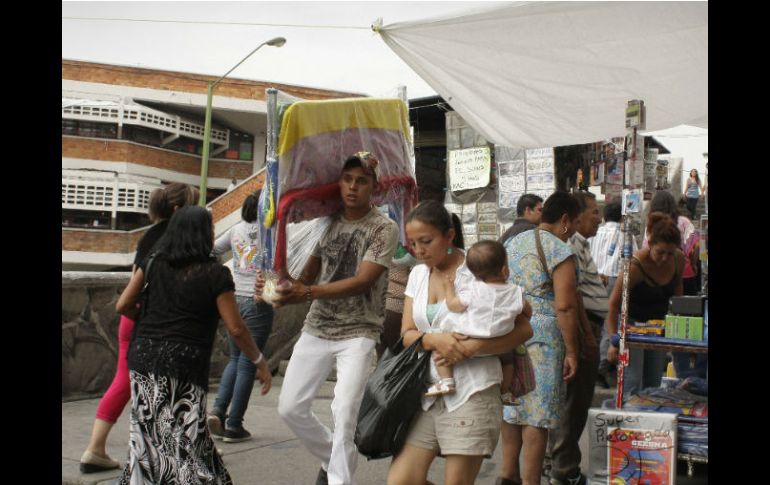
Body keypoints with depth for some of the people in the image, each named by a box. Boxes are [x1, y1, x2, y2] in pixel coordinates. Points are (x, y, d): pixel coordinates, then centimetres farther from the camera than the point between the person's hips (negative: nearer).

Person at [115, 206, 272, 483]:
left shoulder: (154, 264, 8)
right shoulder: (216, 274, -5)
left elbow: (122, 306, 9)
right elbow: (236, 329, -6)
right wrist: (259, 362, 6)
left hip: (143, 359, 5)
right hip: (183, 368, -5)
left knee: (148, 442, 15)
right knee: (184, 443, -1)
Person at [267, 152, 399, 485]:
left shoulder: (384, 228, -8)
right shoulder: (328, 223, 5)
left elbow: (363, 281, -18)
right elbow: (308, 274, 7)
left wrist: (309, 293, -30)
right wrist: (279, 287, -15)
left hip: (358, 333, -5)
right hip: (316, 328, 5)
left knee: (344, 415, -17)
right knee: (290, 408, 6)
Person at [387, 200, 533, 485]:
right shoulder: (418, 274, 11)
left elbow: (523, 329, -9)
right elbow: (407, 335, 5)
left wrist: (470, 347, -20)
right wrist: (434, 339, -16)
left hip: (470, 394, -5)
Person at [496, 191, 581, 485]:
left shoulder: (512, 244, 12)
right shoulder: (560, 251, -11)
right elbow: (565, 306, -16)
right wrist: (571, 352, -11)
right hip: (543, 335, -7)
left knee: (514, 403, 16)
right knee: (539, 409, 0)